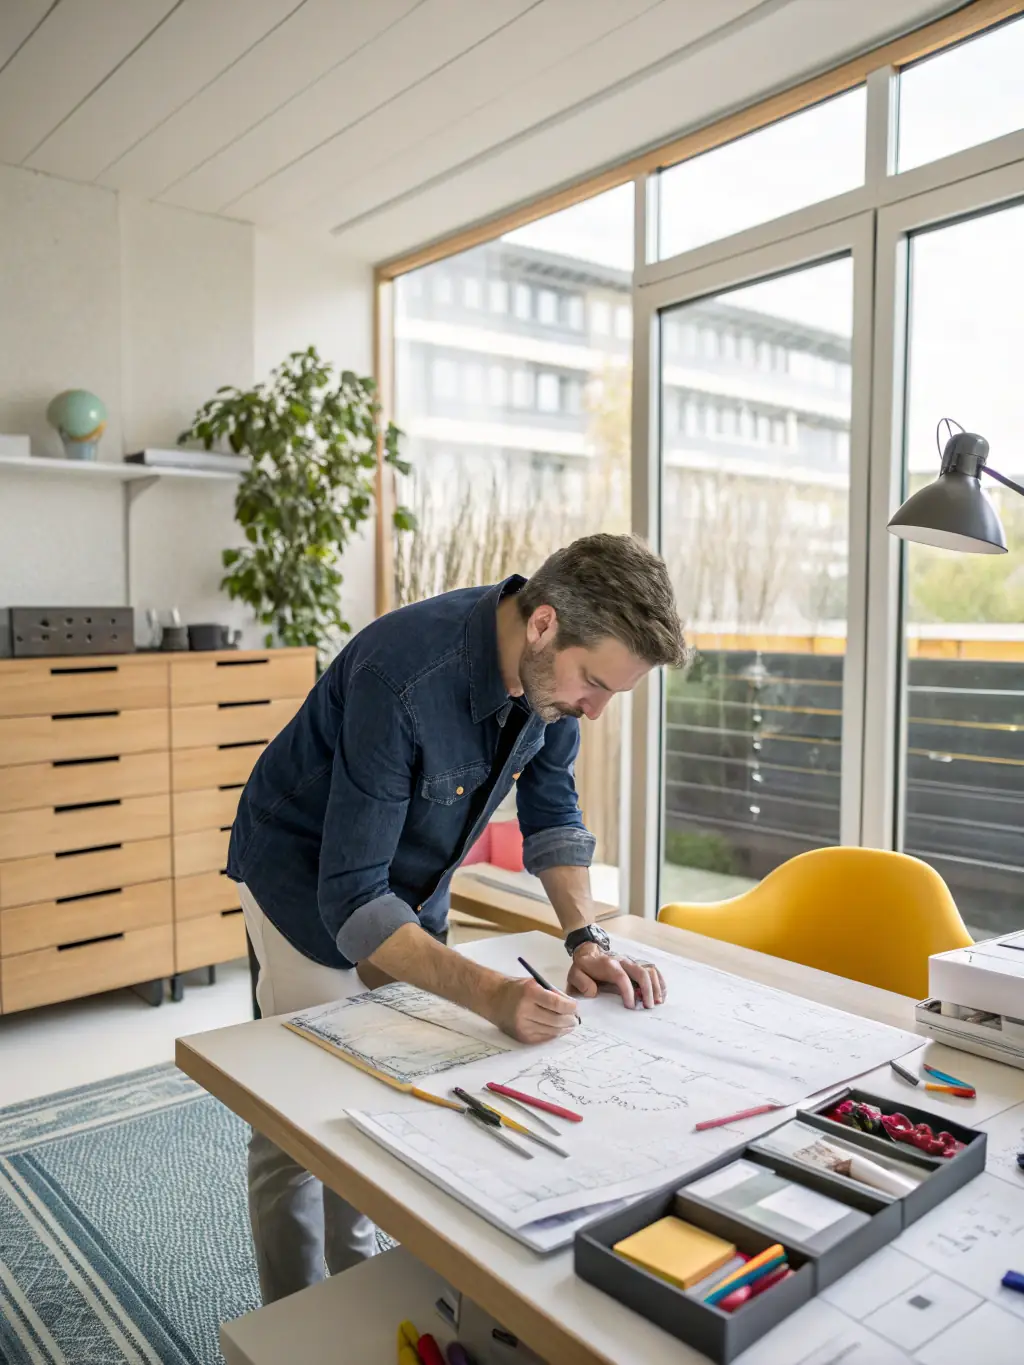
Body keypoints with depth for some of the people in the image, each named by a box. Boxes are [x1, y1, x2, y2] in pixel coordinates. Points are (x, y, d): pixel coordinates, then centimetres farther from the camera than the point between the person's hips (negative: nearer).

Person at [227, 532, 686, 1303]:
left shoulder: (552, 666, -17)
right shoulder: (402, 678, -38)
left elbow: (552, 809, -3)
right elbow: (351, 899, -36)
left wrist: (586, 939, -16)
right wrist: (492, 996, -46)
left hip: (413, 886, 6)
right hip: (312, 884, -5)